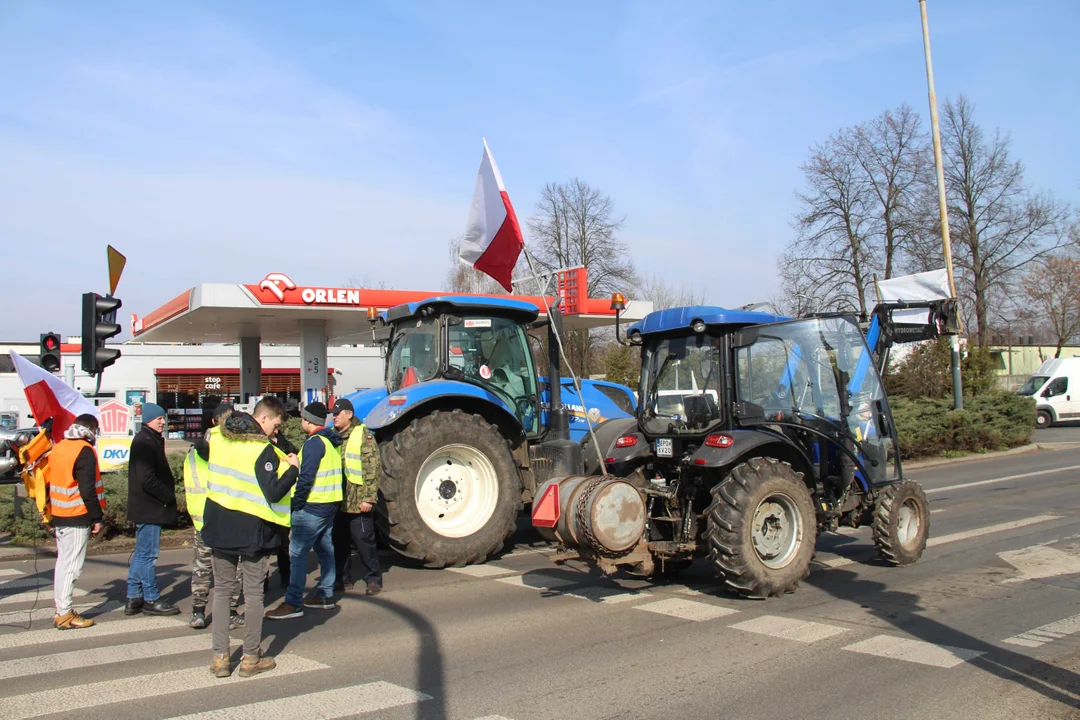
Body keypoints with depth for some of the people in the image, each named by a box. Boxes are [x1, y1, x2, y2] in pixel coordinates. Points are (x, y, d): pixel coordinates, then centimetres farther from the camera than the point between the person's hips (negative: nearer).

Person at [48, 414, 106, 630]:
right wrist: (97, 517, -13)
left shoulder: (58, 448, 12)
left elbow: (51, 482, 17)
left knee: (63, 562, 15)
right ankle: (65, 614, -2)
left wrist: (51, 510, 22)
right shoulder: (85, 451, -14)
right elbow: (88, 490, -18)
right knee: (71, 565, -5)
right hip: (77, 517, -9)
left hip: (59, 515, 9)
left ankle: (61, 610, 20)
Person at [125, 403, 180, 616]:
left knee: (141, 553, 15)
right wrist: (168, 497, -14)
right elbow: (147, 479, -23)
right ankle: (151, 600, 5)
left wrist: (168, 495, 10)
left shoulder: (151, 440, 16)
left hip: (147, 508, 11)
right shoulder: (145, 443, -16)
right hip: (149, 508, -11)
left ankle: (134, 598, 23)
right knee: (148, 554, -2)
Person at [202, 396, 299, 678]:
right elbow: (274, 493, -23)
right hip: (251, 529, -5)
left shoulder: (219, 439, 2)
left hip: (219, 525, 5)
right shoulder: (263, 450, -18)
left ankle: (220, 657, 14)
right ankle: (251, 658, 14)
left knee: (222, 590, 14)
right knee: (253, 593, 7)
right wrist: (292, 468, -8)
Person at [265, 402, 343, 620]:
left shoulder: (314, 443, -16)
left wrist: (296, 504, -14)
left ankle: (293, 603, -6)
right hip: (330, 504, 10)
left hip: (312, 506, -10)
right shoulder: (331, 441, 13)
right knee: (325, 550, 15)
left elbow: (306, 477, -21)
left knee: (297, 552, -7)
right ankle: (325, 594, 22)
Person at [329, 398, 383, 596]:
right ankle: (343, 579, 26)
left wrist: (369, 498, -18)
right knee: (339, 541, 14)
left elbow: (372, 470, -13)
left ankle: (373, 579, 10)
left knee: (364, 540, -1)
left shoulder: (363, 436, -8)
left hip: (358, 502, -7)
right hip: (336, 500, 7)